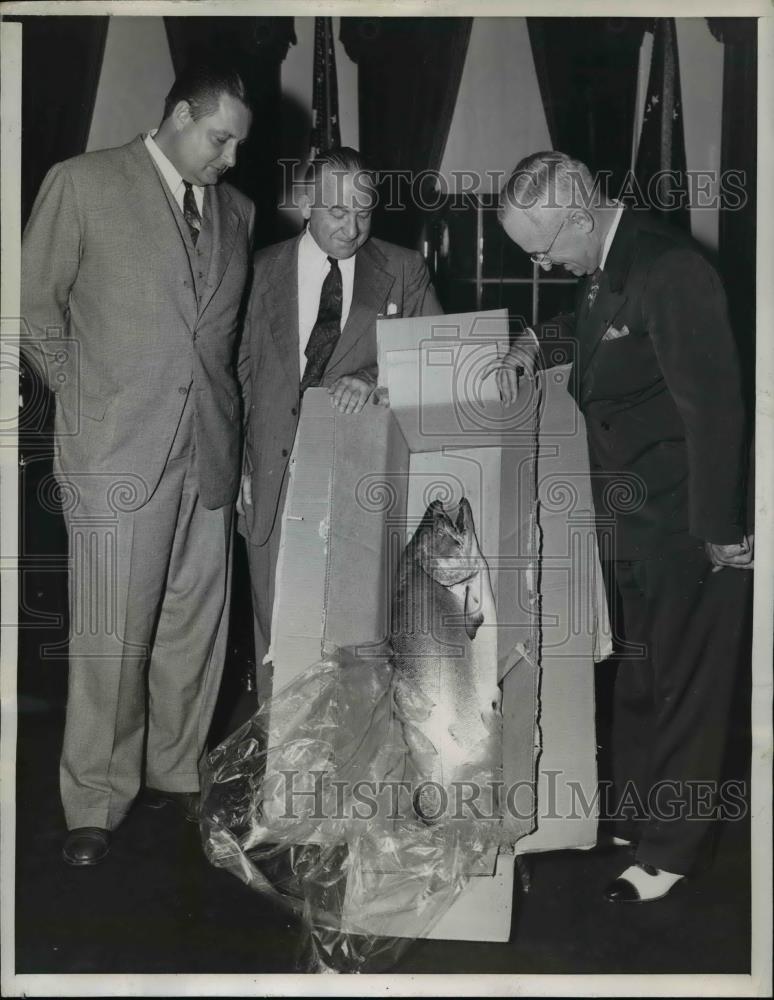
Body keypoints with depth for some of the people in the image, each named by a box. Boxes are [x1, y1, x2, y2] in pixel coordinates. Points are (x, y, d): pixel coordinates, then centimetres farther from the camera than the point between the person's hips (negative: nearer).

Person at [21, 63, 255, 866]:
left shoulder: (236, 210, 13)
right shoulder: (83, 183, -1)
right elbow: (34, 302, 4)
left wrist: (223, 402, 11)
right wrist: (83, 392, 5)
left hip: (209, 447, 5)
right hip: (118, 448, -4)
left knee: (196, 623, 9)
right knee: (112, 636, 0)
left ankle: (177, 772, 26)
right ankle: (94, 805, 15)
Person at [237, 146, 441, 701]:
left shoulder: (404, 271, 6)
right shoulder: (263, 270, 8)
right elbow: (245, 369, 10)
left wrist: (375, 379, -19)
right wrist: (244, 467, 6)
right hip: (277, 478, 1)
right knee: (279, 632, 7)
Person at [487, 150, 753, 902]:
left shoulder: (669, 271, -23)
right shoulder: (604, 266, 5)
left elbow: (713, 407, -22)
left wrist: (721, 532, -18)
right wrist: (534, 343, 8)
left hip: (687, 525, -9)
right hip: (631, 521, 9)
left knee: (683, 685, 7)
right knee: (636, 679, 20)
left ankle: (669, 849, 23)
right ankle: (631, 818, 37)